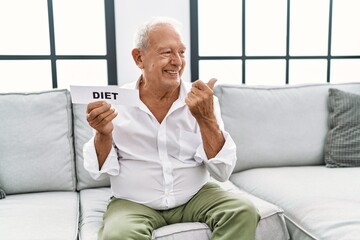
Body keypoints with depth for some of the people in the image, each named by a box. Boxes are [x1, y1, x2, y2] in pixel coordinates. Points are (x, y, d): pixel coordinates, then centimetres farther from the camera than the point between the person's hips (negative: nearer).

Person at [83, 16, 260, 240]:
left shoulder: (202, 100, -6)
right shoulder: (118, 102, -6)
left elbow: (223, 172, -12)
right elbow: (100, 171, -2)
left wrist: (206, 119, -25)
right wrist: (103, 135, -22)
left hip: (195, 197, 2)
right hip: (133, 203, -1)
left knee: (244, 212, -21)